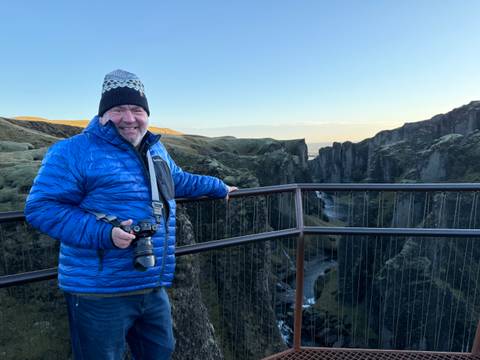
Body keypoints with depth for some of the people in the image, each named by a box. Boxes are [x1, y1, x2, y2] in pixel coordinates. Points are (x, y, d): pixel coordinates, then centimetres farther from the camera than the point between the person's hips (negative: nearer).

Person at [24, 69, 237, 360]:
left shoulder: (156, 150, 11)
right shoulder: (75, 151, -11)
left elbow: (180, 181, 27)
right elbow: (41, 207, -15)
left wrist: (219, 187, 37)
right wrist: (103, 234, -26)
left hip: (154, 289, 7)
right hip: (100, 294, -6)